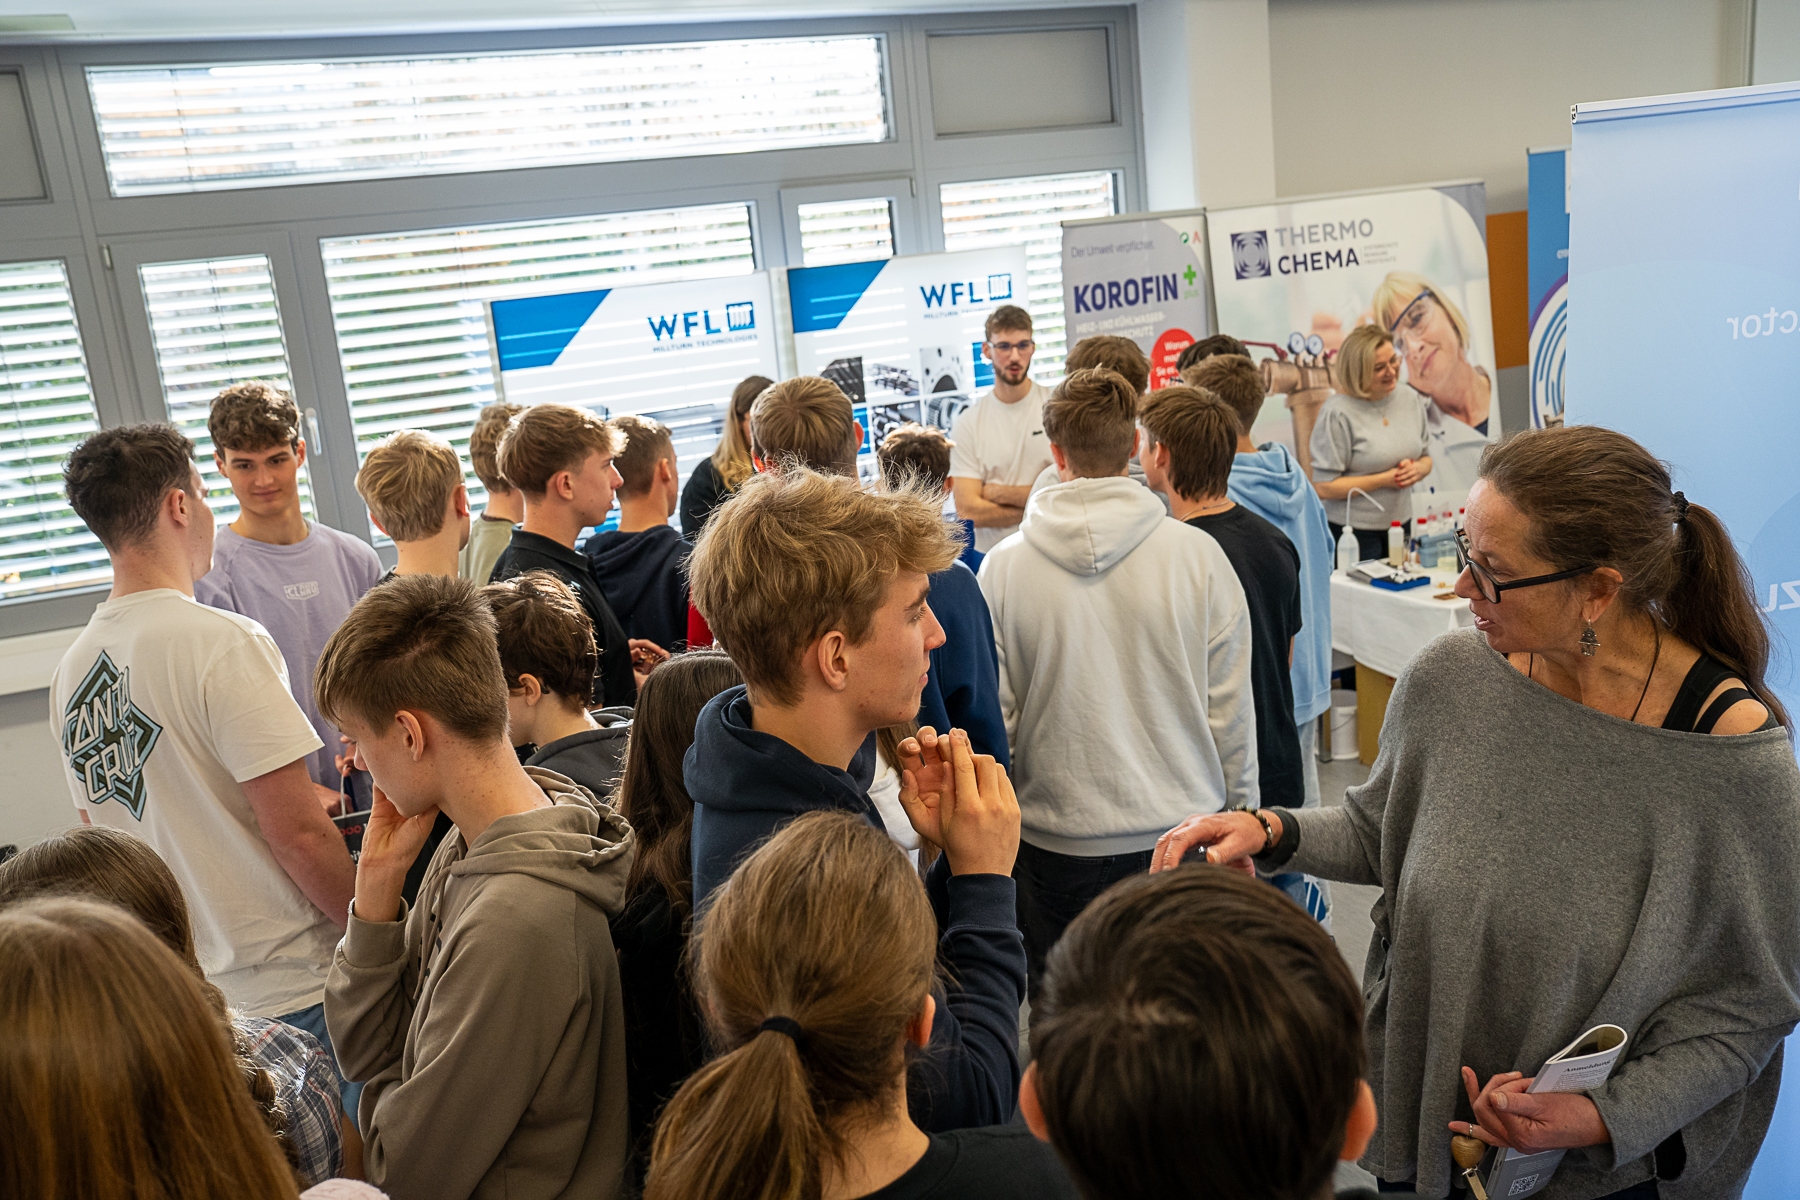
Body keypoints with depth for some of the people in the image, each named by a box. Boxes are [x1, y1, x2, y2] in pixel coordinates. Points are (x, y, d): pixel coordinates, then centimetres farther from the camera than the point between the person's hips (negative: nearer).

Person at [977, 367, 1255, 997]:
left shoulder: (1003, 567, -8)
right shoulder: (1198, 555, -8)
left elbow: (993, 716, -2)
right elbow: (1231, 710, -3)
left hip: (1055, 844, 0)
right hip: (1182, 834, 0)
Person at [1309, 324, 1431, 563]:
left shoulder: (1410, 398, 5)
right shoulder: (1337, 413, -15)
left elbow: (1426, 457, 17)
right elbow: (1323, 487, -17)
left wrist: (1418, 469, -7)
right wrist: (1384, 480, -17)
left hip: (1401, 525, 6)